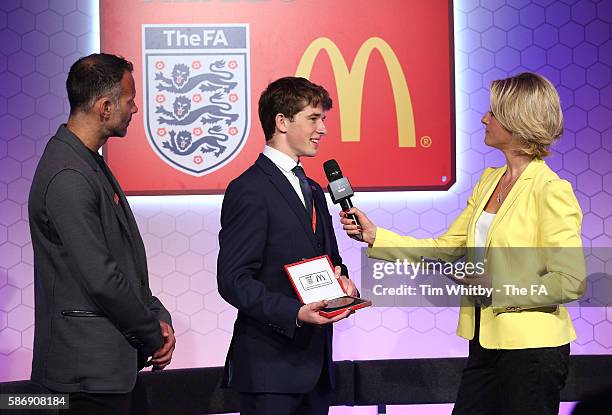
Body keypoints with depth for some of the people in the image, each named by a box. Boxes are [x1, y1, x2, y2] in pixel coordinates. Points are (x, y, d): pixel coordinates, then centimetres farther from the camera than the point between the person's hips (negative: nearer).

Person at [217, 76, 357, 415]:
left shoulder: (313, 191, 19)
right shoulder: (249, 190, -10)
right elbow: (233, 280, -15)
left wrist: (341, 280, 3)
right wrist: (295, 313, -26)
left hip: (314, 364, 8)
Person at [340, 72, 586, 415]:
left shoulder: (551, 191, -14)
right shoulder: (489, 180, 10)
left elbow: (571, 282, -19)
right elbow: (444, 248, 12)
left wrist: (496, 287, -16)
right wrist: (374, 236, 5)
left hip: (532, 347, -8)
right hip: (486, 344, 8)